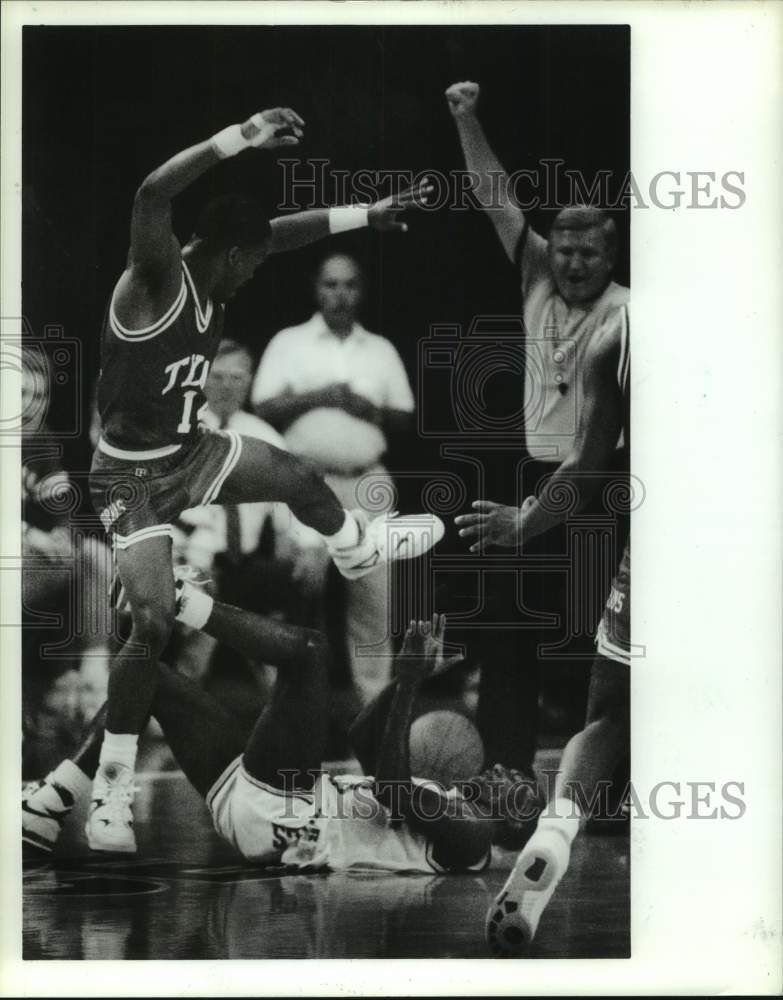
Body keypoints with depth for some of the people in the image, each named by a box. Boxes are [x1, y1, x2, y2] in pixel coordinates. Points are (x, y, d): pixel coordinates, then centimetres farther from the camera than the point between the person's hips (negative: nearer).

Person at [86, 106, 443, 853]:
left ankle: (360, 551, 54)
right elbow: (152, 196, -45)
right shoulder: (155, 279, -25)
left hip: (190, 451, 8)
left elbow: (284, 232, 16)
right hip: (132, 475, -8)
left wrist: (366, 217, 17)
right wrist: (240, 140, -48)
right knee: (154, 624, -15)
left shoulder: (212, 281, -1)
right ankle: (109, 792, -8)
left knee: (298, 479, 18)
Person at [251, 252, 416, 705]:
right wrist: (316, 397, -11)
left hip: (368, 484, 2)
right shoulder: (289, 343, 7)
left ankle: (374, 698, 4)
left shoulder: (382, 350, 15)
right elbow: (264, 409, -1)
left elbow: (405, 420, 13)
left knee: (373, 595, 0)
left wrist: (368, 408, -5)